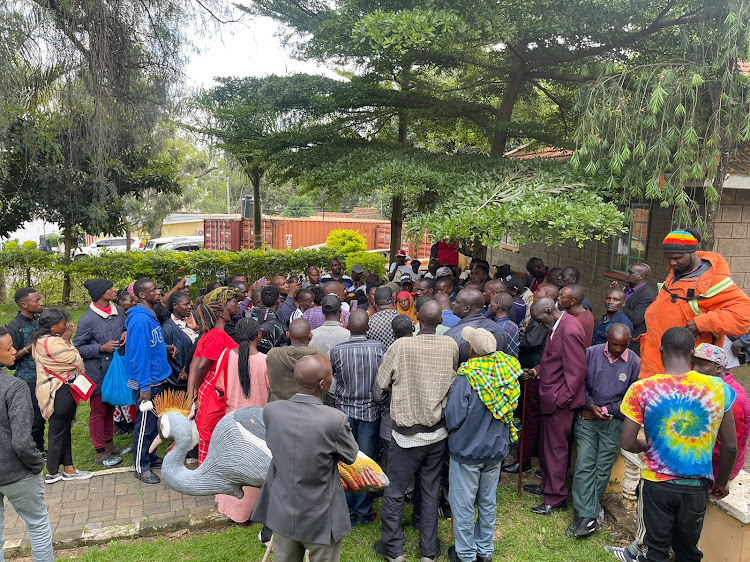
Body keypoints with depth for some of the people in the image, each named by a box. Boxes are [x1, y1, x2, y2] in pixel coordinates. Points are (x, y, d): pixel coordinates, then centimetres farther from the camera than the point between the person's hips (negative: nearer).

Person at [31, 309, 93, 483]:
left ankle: (68, 469, 24)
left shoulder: (40, 340, 8)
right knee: (58, 432, 3)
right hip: (60, 393, -10)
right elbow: (76, 360, -18)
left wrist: (65, 339, 0)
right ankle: (52, 474, 17)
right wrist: (67, 340, -10)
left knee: (64, 430, 16)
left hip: (55, 391, 10)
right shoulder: (52, 342, -23)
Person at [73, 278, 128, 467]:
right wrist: (102, 348, -22)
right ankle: (100, 454, 17)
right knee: (98, 412, 5)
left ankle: (109, 446, 35)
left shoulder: (118, 312, 1)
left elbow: (125, 328, 18)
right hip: (97, 373, -7)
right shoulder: (87, 320, -18)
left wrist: (126, 333, -5)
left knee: (110, 408, 20)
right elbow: (77, 347, -12)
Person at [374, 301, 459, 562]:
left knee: (394, 491, 13)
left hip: (407, 432, -3)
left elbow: (382, 382, -6)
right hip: (438, 431, 3)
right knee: (431, 491, 17)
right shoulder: (451, 346, -8)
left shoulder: (400, 346, -17)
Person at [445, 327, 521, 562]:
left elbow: (453, 419, -21)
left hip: (467, 450, -5)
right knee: (488, 502, 20)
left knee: (463, 504, 12)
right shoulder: (507, 372, -8)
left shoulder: (465, 379, -26)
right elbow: (510, 409, 6)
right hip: (496, 448, 6)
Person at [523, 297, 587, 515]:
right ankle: (547, 486, 38)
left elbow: (577, 369, -23)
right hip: (550, 398, 10)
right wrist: (538, 371, 9)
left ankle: (556, 499, 16)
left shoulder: (570, 331, -23)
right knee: (546, 445, 21)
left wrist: (563, 397, -21)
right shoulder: (557, 326, 8)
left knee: (556, 448, 2)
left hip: (560, 401, -10)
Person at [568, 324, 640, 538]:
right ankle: (588, 515, -3)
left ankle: (584, 513, 14)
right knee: (584, 465, -7)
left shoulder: (635, 363, -3)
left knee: (603, 468, 2)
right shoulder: (591, 353, -1)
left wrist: (606, 410, -7)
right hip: (587, 417, 0)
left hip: (614, 421, 0)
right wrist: (591, 406, -9)